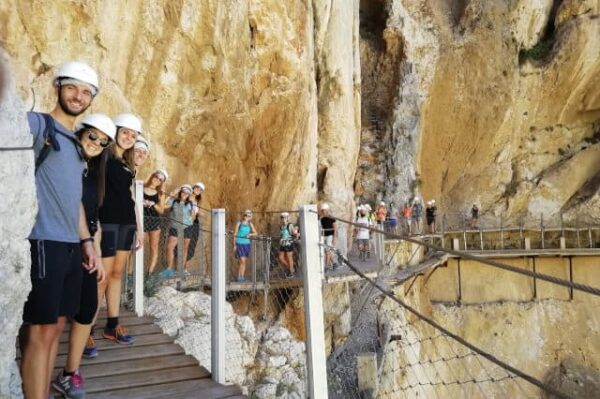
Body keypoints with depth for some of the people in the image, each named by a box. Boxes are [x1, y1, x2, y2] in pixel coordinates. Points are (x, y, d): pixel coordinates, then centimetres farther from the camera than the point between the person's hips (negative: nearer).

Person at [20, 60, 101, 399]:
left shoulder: (75, 144, 20)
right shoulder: (36, 123, -2)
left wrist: (87, 241, 19)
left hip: (71, 246, 8)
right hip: (43, 242, -8)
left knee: (56, 327, 12)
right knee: (41, 331, -5)